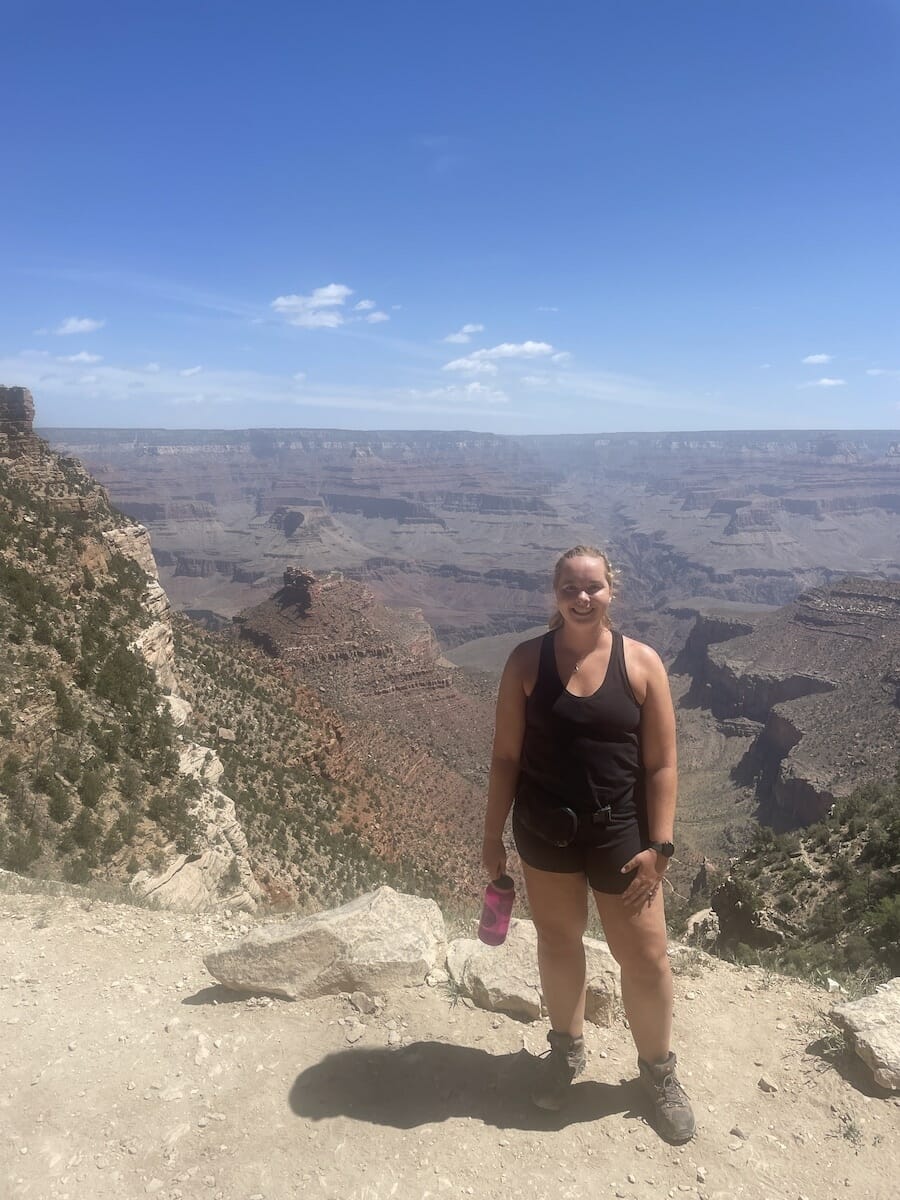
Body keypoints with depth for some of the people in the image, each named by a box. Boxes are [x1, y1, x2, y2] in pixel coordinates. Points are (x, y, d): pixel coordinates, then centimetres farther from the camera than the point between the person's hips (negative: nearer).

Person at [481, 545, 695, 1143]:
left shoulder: (642, 662, -9)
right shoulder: (527, 661, -7)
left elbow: (661, 764, -6)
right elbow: (506, 756, -3)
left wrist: (659, 846, -10)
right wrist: (493, 836, -1)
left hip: (620, 833, -1)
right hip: (544, 831, 1)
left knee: (647, 959, 7)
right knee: (558, 941, 19)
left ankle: (658, 1068, 35)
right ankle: (568, 1047, 44)